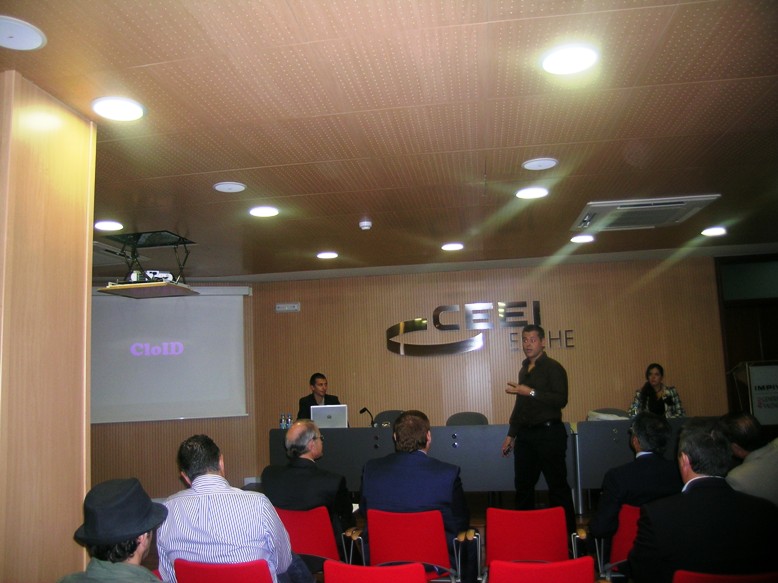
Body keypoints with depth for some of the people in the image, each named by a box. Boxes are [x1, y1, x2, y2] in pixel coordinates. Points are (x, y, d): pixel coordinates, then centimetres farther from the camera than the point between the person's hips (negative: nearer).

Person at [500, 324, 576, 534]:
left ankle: (567, 531, 11)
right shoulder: (524, 370, 16)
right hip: (526, 434, 8)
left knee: (557, 485, -1)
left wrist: (531, 392, -24)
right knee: (523, 485, 13)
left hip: (549, 432, -8)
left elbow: (561, 400, -21)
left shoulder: (553, 368, -8)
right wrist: (511, 434, 23)